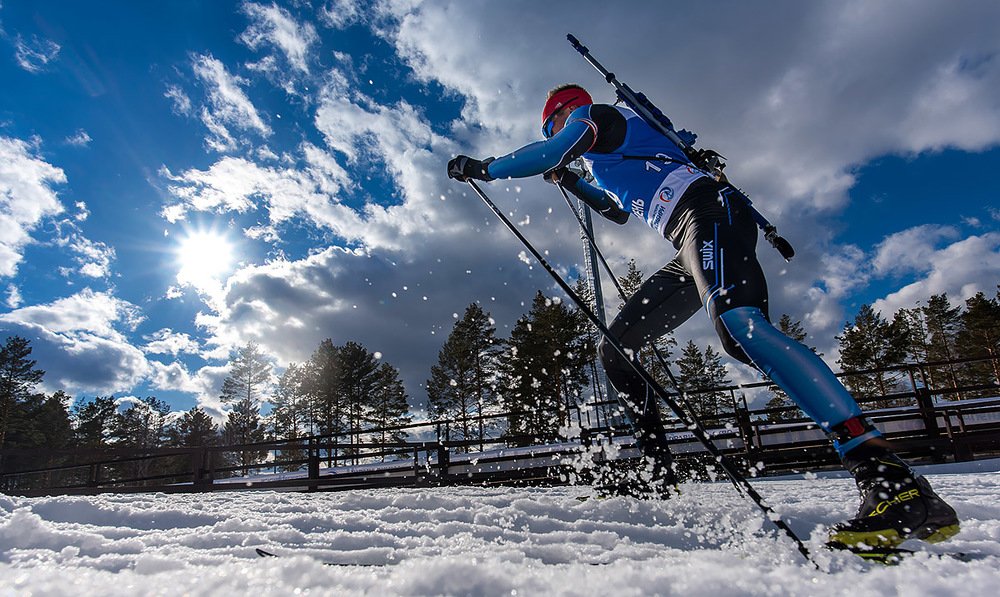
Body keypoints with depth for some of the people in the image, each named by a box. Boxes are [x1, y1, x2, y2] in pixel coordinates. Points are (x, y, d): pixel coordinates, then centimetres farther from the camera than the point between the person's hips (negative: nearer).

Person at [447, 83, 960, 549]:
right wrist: (570, 182, 47)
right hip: (692, 251, 9)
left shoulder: (594, 115, 12)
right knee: (614, 351, 6)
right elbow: (619, 210, 51)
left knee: (739, 328, -36)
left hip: (707, 212, -9)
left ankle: (892, 481, -39)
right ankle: (656, 473, 8)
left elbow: (549, 153, -7)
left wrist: (482, 168, 6)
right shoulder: (606, 157, 36)